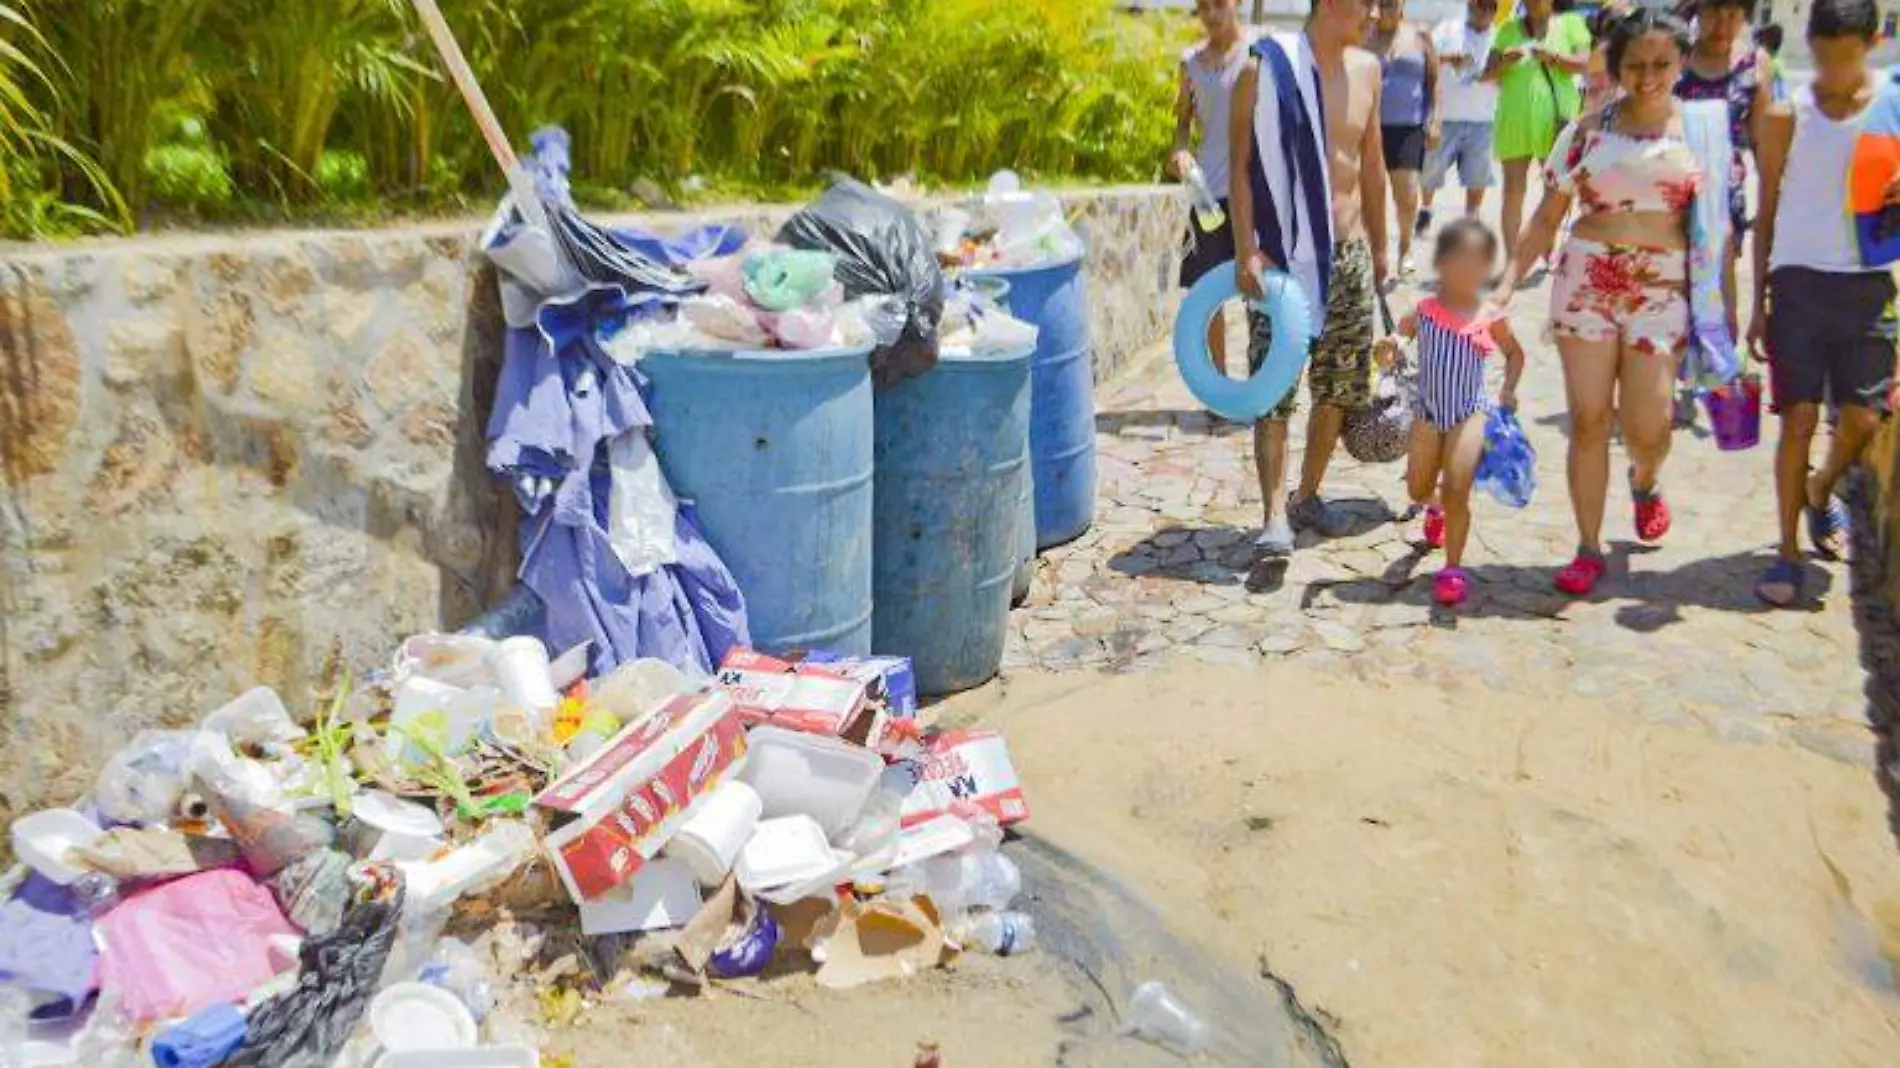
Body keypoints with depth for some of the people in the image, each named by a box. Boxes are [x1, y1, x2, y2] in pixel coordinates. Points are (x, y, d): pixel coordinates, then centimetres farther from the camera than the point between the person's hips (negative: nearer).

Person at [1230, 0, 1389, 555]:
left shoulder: (1366, 68, 9)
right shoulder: (1265, 68, -9)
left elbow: (1372, 163, 17)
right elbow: (1241, 166, -11)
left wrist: (1379, 245, 19)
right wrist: (1246, 251, -18)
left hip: (1348, 253, 6)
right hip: (1282, 254, -6)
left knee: (1340, 385, 11)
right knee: (1274, 389, -9)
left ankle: (1308, 494, 27)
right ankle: (1275, 516, -7)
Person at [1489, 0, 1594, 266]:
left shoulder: (1570, 23, 7)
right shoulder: (1509, 29, 11)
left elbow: (1584, 63, -4)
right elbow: (1488, 73, 8)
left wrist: (1552, 56, -21)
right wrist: (1503, 62, -14)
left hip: (1555, 116, -1)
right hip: (1515, 117, 1)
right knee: (1513, 190, -1)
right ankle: (1511, 259, 1)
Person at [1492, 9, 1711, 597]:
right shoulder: (1588, 131, 4)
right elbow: (1547, 217, 4)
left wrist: (1720, 301, 0)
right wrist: (1508, 282, -5)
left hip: (1664, 290, 0)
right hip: (1585, 282, 0)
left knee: (1647, 428, -4)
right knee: (1588, 422, 1)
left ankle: (1644, 480, 35)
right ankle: (1588, 547, 13)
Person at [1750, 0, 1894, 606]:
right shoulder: (1787, 115, 1)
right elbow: (1767, 211, 5)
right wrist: (1759, 302, 3)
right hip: (1799, 280, -1)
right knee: (1800, 417, -3)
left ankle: (1821, 491, 35)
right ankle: (1788, 550, 7)